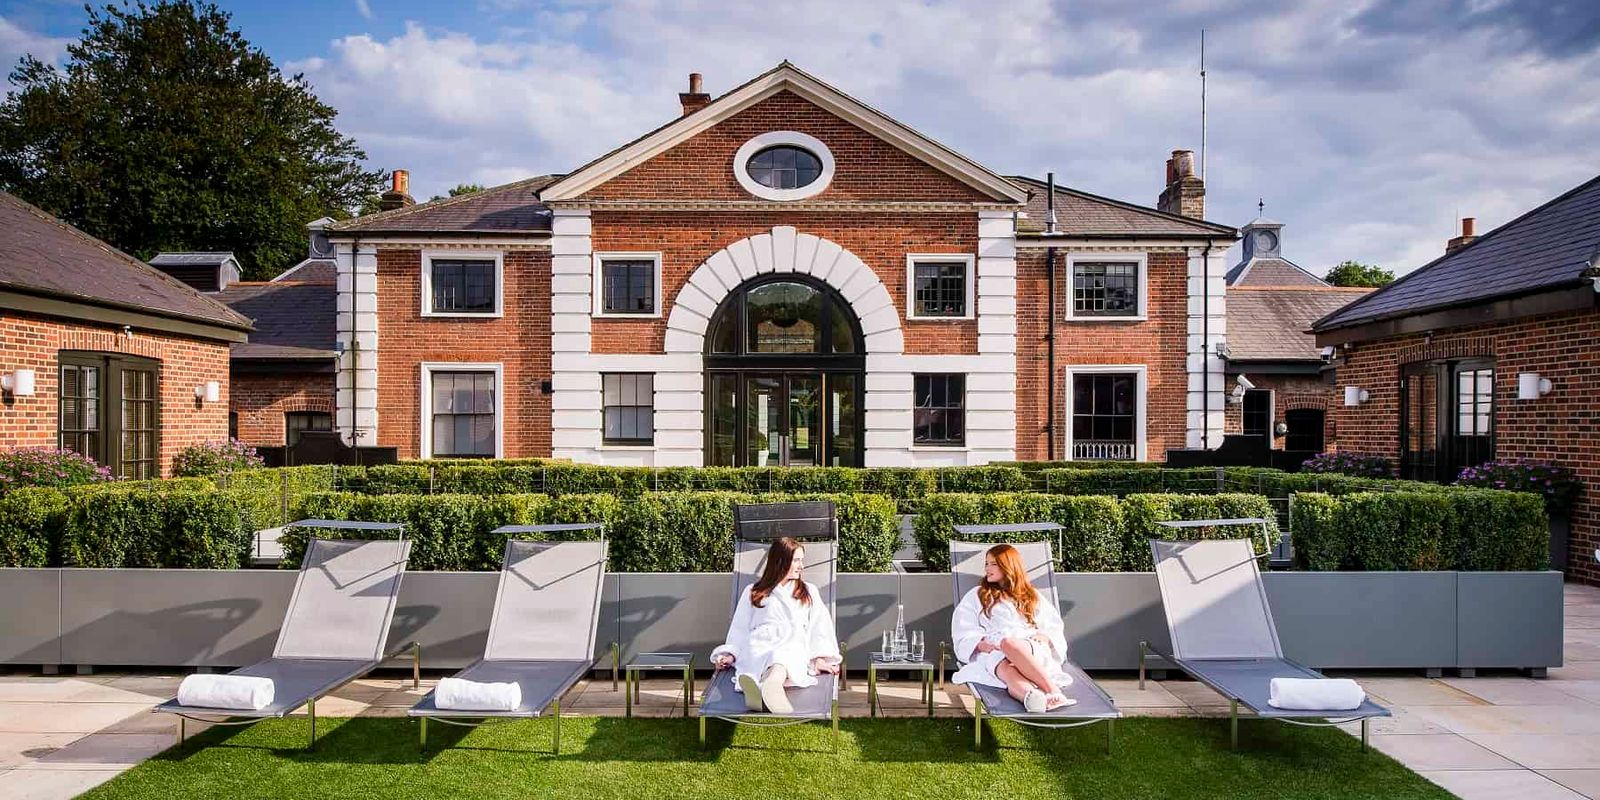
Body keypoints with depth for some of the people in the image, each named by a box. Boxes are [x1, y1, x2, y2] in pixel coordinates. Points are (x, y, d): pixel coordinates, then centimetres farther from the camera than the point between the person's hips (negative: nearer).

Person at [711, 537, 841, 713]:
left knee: (784, 658, -40)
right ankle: (752, 688, -69)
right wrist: (730, 654, 3)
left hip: (793, 646, 0)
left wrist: (820, 658, -1)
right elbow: (740, 628, 21)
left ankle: (772, 683, -70)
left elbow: (820, 626, 16)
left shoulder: (809, 591, 29)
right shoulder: (753, 592, 28)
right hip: (759, 646, 0)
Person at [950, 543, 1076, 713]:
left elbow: (1055, 626, 21)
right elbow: (963, 632, 15)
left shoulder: (1033, 597, 29)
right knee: (1007, 669, -39)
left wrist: (1045, 637, -2)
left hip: (1032, 651, 0)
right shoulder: (976, 596, 26)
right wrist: (980, 643, -6)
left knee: (1009, 643, -39)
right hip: (993, 651, 0)